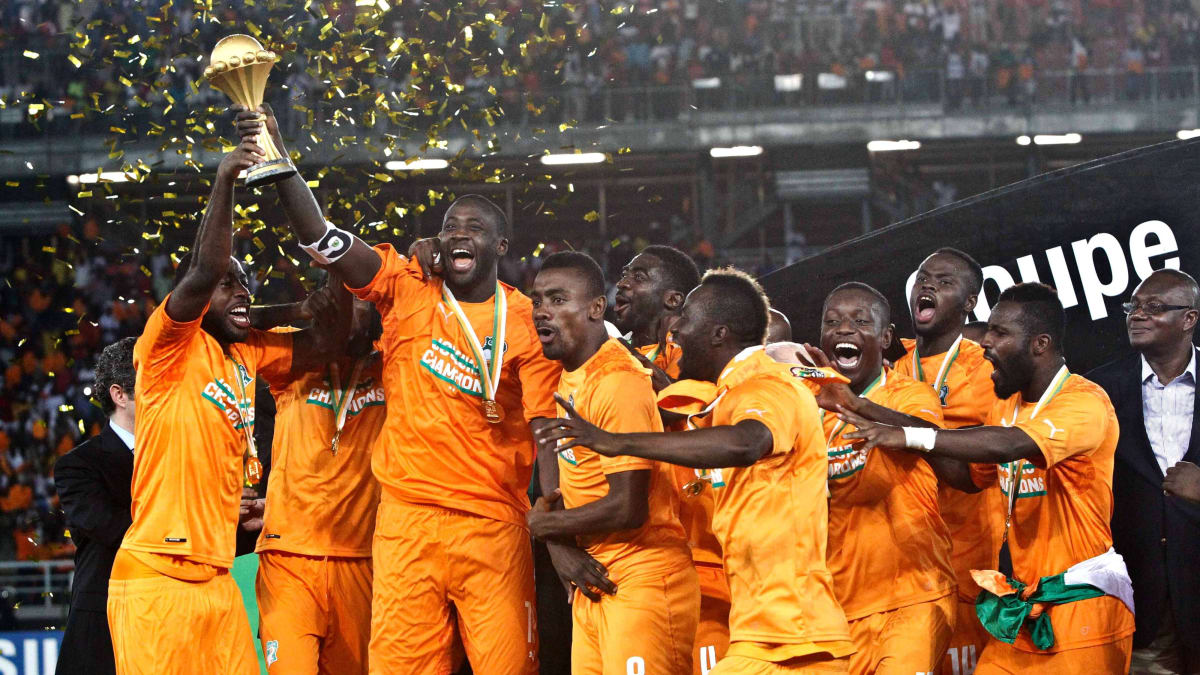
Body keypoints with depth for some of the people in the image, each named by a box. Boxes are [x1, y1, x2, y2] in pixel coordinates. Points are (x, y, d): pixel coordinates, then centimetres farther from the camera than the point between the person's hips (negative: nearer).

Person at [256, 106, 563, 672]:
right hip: (406, 517, 1)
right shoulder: (407, 290, 7)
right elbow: (322, 240, -3)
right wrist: (276, 157, -16)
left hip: (493, 524, -1)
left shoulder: (526, 321, 3)